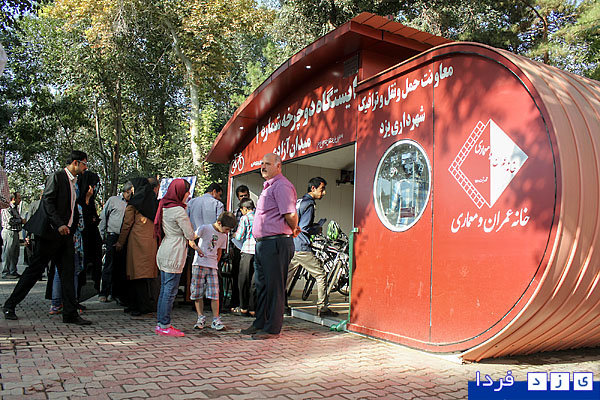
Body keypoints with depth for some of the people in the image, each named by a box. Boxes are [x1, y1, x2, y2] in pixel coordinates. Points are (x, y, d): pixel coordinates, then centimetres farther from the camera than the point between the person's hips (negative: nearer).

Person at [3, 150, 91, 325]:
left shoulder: (74, 182, 18)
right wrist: (59, 224, -23)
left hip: (66, 233, 8)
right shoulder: (57, 177, -7)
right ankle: (9, 305, 17)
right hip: (51, 232, -8)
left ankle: (70, 313, 5)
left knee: (68, 274, 3)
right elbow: (47, 201, -17)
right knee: (34, 270, 1)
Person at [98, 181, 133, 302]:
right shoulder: (113, 200, 7)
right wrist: (103, 235, 4)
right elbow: (103, 217, 9)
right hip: (113, 236, -3)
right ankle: (104, 293, 4)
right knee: (109, 265, -3)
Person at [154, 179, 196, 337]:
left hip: (164, 253, 9)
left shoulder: (164, 207, 13)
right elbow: (190, 235, -12)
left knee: (164, 290, 13)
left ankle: (161, 324, 19)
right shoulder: (178, 211, -15)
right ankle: (164, 326, 2)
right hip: (173, 255, -9)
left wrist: (192, 244, 18)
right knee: (170, 291, -3)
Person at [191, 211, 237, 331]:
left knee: (215, 294, -4)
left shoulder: (224, 236, 10)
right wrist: (197, 248, -14)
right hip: (199, 264, -3)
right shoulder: (204, 228, -5)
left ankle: (216, 320, 1)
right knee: (198, 293, 1)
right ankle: (201, 318, 13)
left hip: (212, 267, 3)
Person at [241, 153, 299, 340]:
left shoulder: (281, 185, -12)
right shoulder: (269, 186, 21)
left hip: (276, 243, -10)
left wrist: (293, 231, -4)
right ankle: (260, 324, 27)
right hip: (263, 243, 10)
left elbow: (291, 215, -21)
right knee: (261, 285, 16)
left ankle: (272, 328, 6)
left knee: (274, 286, -3)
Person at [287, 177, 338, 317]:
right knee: (321, 274, 0)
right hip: (302, 248, -9)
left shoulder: (300, 201, 17)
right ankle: (322, 308, 4)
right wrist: (317, 229, -2)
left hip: (291, 246, 9)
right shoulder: (309, 204, -12)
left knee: (287, 275, 13)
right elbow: (304, 228, -19)